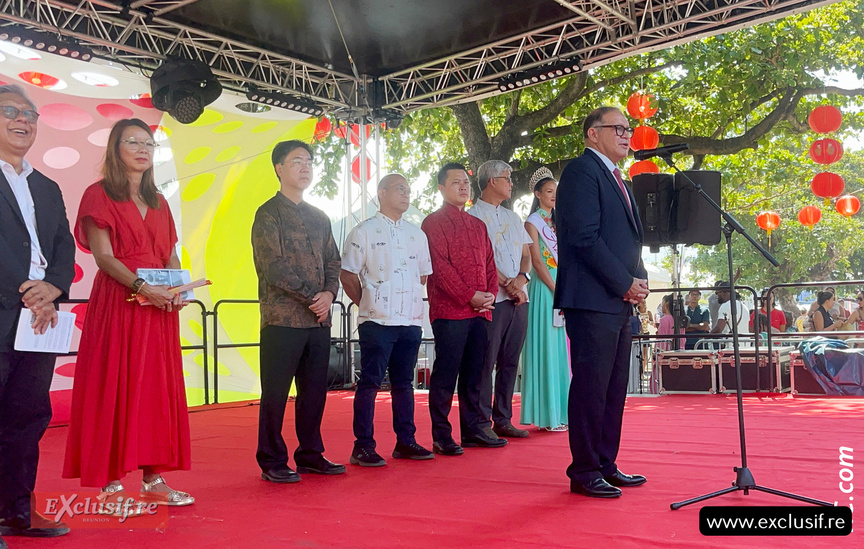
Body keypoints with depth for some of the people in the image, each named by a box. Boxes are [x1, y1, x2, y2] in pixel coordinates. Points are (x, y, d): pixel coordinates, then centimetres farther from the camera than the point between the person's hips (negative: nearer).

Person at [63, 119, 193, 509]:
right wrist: (140, 286, -23)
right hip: (116, 304, -6)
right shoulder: (99, 195, 2)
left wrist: (177, 289, -4)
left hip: (159, 306, 6)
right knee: (115, 387, -4)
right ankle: (112, 484, 2)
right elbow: (104, 256, -9)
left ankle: (153, 479, 9)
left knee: (158, 389, 4)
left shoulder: (158, 202, 20)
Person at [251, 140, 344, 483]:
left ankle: (310, 455, 22)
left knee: (315, 390, 10)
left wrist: (329, 293, -5)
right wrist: (312, 295, -12)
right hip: (282, 318, -6)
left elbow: (333, 261, 15)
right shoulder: (268, 214, -2)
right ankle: (272, 462, 11)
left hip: (319, 319, 6)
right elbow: (273, 266, -11)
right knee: (275, 393, 1)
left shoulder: (319, 218, 17)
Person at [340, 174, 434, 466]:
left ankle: (405, 442, 19)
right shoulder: (364, 232, -1)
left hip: (411, 320, 5)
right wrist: (368, 304, -2)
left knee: (403, 382, 12)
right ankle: (363, 446, 2)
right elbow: (348, 275, -2)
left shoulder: (416, 234, 15)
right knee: (370, 382, -3)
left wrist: (411, 302, 11)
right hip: (377, 321, -5)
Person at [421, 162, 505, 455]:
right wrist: (470, 296, -14)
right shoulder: (433, 222, -1)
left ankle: (473, 430, 18)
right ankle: (441, 437, 3)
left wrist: (490, 294, 1)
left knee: (474, 373, 10)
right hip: (449, 310, -7)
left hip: (481, 311, 7)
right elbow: (439, 266, -10)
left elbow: (489, 263, 19)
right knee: (445, 374, -4)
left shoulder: (478, 225, 21)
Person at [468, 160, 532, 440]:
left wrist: (522, 278, -3)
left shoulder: (513, 217, 22)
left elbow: (526, 254, 17)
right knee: (486, 362, -6)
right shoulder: (474, 215, -1)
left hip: (518, 299, 7)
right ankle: (482, 424, 0)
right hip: (492, 299, -7)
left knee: (510, 361, 8)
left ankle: (503, 420, 15)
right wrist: (506, 284, -13)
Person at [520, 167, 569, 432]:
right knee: (547, 348, -5)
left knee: (562, 349, 7)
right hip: (545, 288, -7)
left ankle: (561, 411, 13)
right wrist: (558, 293, -16)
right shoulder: (532, 223, -2)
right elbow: (537, 262, -11)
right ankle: (547, 415, -1)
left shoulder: (558, 221, 18)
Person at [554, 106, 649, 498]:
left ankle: (606, 465, 21)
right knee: (591, 386, -5)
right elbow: (585, 237, -17)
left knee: (615, 387, 12)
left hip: (620, 302, 10)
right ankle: (584, 472, 4)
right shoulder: (581, 171, -8)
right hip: (593, 299, -10)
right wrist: (625, 283, -14)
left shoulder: (616, 179, 22)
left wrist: (639, 278, 5)